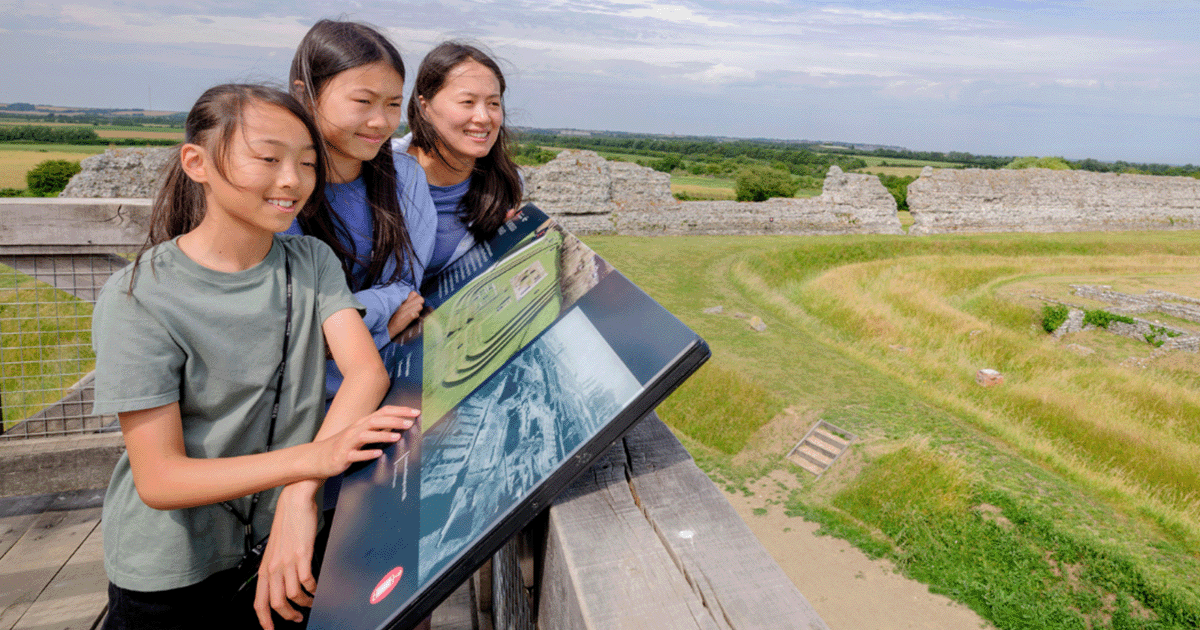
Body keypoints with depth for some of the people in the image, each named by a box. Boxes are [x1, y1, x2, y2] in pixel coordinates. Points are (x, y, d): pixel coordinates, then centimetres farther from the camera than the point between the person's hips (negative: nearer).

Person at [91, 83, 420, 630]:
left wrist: (298, 499, -33)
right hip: (172, 574, -3)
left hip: (286, 547, 3)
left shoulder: (312, 262, -6)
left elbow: (367, 369, -19)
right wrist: (314, 456, -38)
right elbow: (159, 480, -21)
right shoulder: (138, 298, -18)